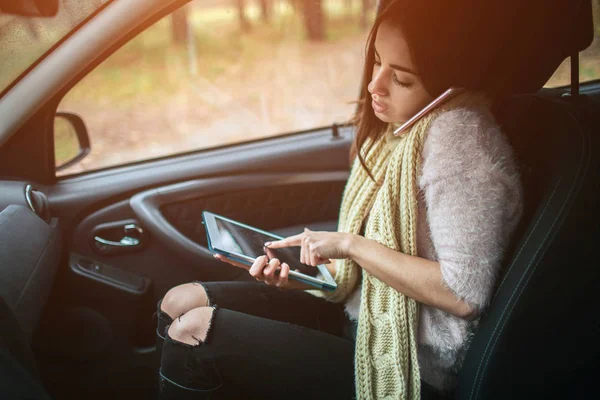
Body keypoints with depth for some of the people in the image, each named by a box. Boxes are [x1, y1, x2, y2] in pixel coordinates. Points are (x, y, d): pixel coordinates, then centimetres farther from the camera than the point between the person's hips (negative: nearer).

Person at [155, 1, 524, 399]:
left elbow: (464, 293, -25)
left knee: (194, 330, -14)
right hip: (361, 319, 9)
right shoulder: (404, 127, 6)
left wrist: (350, 245, -19)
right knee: (181, 301, 1)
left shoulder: (460, 132, -21)